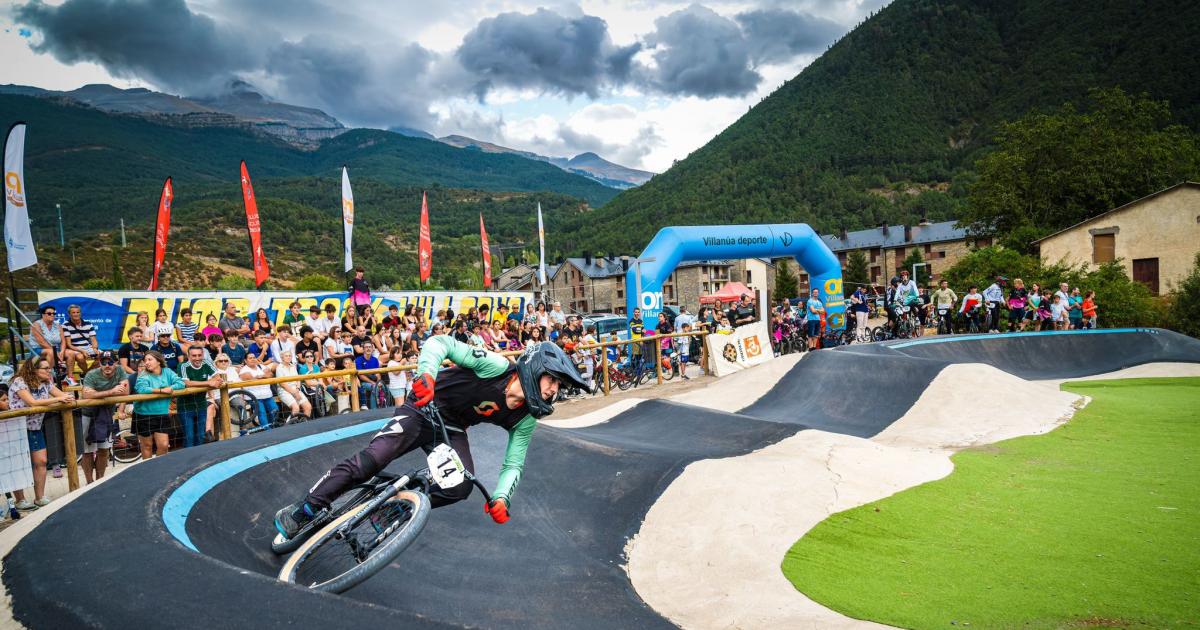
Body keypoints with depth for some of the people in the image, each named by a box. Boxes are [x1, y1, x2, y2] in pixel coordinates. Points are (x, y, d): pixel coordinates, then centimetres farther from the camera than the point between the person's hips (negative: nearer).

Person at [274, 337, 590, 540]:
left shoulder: (525, 419, -10)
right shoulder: (496, 366, -27)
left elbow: (514, 463, -5)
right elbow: (441, 343, -30)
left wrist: (501, 497, -22)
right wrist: (426, 373, -48)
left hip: (452, 430, 5)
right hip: (423, 408, -5)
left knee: (461, 487, -19)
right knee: (374, 457, -22)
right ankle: (305, 509, -7)